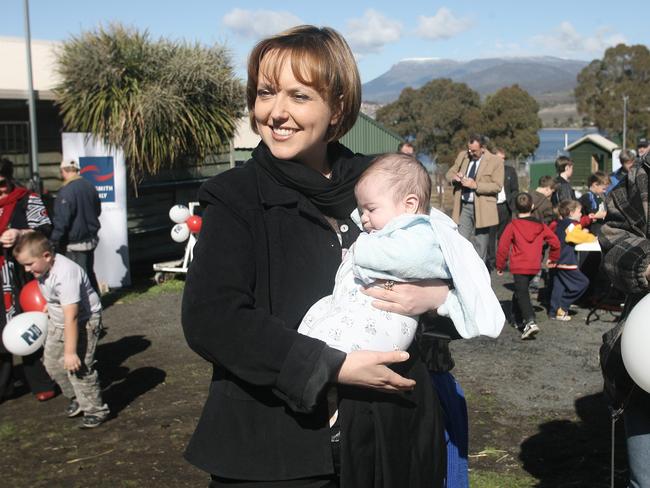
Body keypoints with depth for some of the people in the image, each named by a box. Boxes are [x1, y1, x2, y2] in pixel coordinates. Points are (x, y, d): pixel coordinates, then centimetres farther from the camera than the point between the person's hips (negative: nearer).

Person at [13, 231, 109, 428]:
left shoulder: (65, 274, -34)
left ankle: (95, 410, 4)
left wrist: (70, 351, -32)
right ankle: (77, 398, 34)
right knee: (52, 362, 16)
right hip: (57, 322, 10)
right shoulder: (43, 269, -6)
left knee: (77, 367, -12)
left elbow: (71, 317, -34)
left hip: (83, 322, -10)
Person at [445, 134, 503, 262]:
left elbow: (497, 186, -12)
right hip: (463, 207, 4)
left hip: (482, 209, -4)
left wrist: (476, 185, -21)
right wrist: (454, 177, -8)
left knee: (480, 245, 4)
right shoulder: (462, 156, 9)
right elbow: (449, 174, 17)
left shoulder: (494, 161, -6)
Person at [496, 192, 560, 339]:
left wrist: (500, 266, 2)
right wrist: (552, 258, 25)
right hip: (534, 267, 5)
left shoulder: (512, 226, -6)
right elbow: (555, 242, 9)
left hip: (519, 267, -5)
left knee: (522, 294, -8)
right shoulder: (540, 226, 7)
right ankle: (518, 320, 30)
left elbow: (503, 246, -8)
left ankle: (530, 322, -26)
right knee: (520, 291, 23)